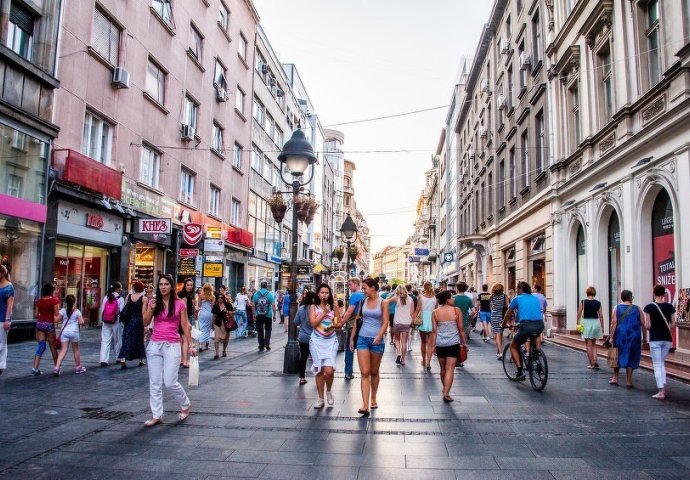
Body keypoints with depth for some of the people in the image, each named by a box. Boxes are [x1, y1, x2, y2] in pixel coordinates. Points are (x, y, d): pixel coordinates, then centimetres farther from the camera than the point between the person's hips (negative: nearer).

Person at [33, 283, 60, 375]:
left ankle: (35, 368, -2)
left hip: (40, 323, 4)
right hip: (49, 324, -4)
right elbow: (57, 315, -10)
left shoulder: (39, 301, 5)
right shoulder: (54, 300, -8)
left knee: (41, 346, 7)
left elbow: (36, 315, 6)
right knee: (52, 346, 8)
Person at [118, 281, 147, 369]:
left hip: (128, 321, 2)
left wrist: (125, 321, 17)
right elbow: (143, 312, -11)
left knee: (126, 340, 4)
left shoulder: (128, 297, 2)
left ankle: (123, 359, -10)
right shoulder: (143, 298, -9)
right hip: (138, 321, -2)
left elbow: (124, 310, 5)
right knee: (139, 341, 11)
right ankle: (141, 360, 21)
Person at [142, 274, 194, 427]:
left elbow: (185, 326, 1)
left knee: (170, 382, -6)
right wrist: (151, 309, -13)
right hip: (154, 345, 4)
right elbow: (145, 323, 2)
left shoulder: (180, 304, -2)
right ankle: (156, 415, 16)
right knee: (155, 383, 6)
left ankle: (185, 405, 20)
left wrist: (190, 346, 0)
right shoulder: (153, 302, 5)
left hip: (172, 346, -3)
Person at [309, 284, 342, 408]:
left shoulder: (333, 307, 5)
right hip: (317, 341, 0)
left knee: (329, 370, -14)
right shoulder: (313, 307, 2)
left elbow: (340, 324, 9)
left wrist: (334, 326, -12)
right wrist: (324, 312, -11)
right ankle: (320, 399, 20)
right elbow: (313, 323, -9)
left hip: (330, 341, 0)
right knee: (319, 371, 6)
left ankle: (328, 391, 16)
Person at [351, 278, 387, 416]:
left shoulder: (383, 302, -2)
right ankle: (365, 405, -11)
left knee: (374, 372, 13)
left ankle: (373, 399, 31)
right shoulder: (362, 302, 7)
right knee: (364, 373, -7)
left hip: (377, 340, -1)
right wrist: (352, 337, 13)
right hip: (362, 338, 1)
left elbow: (385, 322, -7)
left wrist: (379, 336, -22)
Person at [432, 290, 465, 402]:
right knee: (450, 369, -3)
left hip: (440, 344, 2)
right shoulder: (456, 310, -4)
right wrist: (463, 342, 10)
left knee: (443, 368, 17)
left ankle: (445, 389, 35)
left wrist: (433, 345, 6)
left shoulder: (435, 313, -1)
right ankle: (446, 393, -11)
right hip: (454, 343, -2)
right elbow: (461, 329, 1)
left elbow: (434, 331, 0)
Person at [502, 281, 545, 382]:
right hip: (540, 326, 5)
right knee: (535, 336, 38)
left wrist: (504, 324, 39)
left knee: (513, 347, 15)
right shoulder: (535, 298, 23)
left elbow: (508, 315, 21)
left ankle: (520, 371, 0)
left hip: (526, 325, -4)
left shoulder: (517, 299, 12)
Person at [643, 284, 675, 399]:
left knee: (657, 365, 1)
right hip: (667, 339, 4)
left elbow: (646, 326, -9)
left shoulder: (649, 307, -8)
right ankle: (664, 388, 17)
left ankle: (661, 392, -4)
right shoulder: (670, 307, 1)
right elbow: (673, 325, 3)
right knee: (662, 363, 20)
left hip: (655, 339, -3)